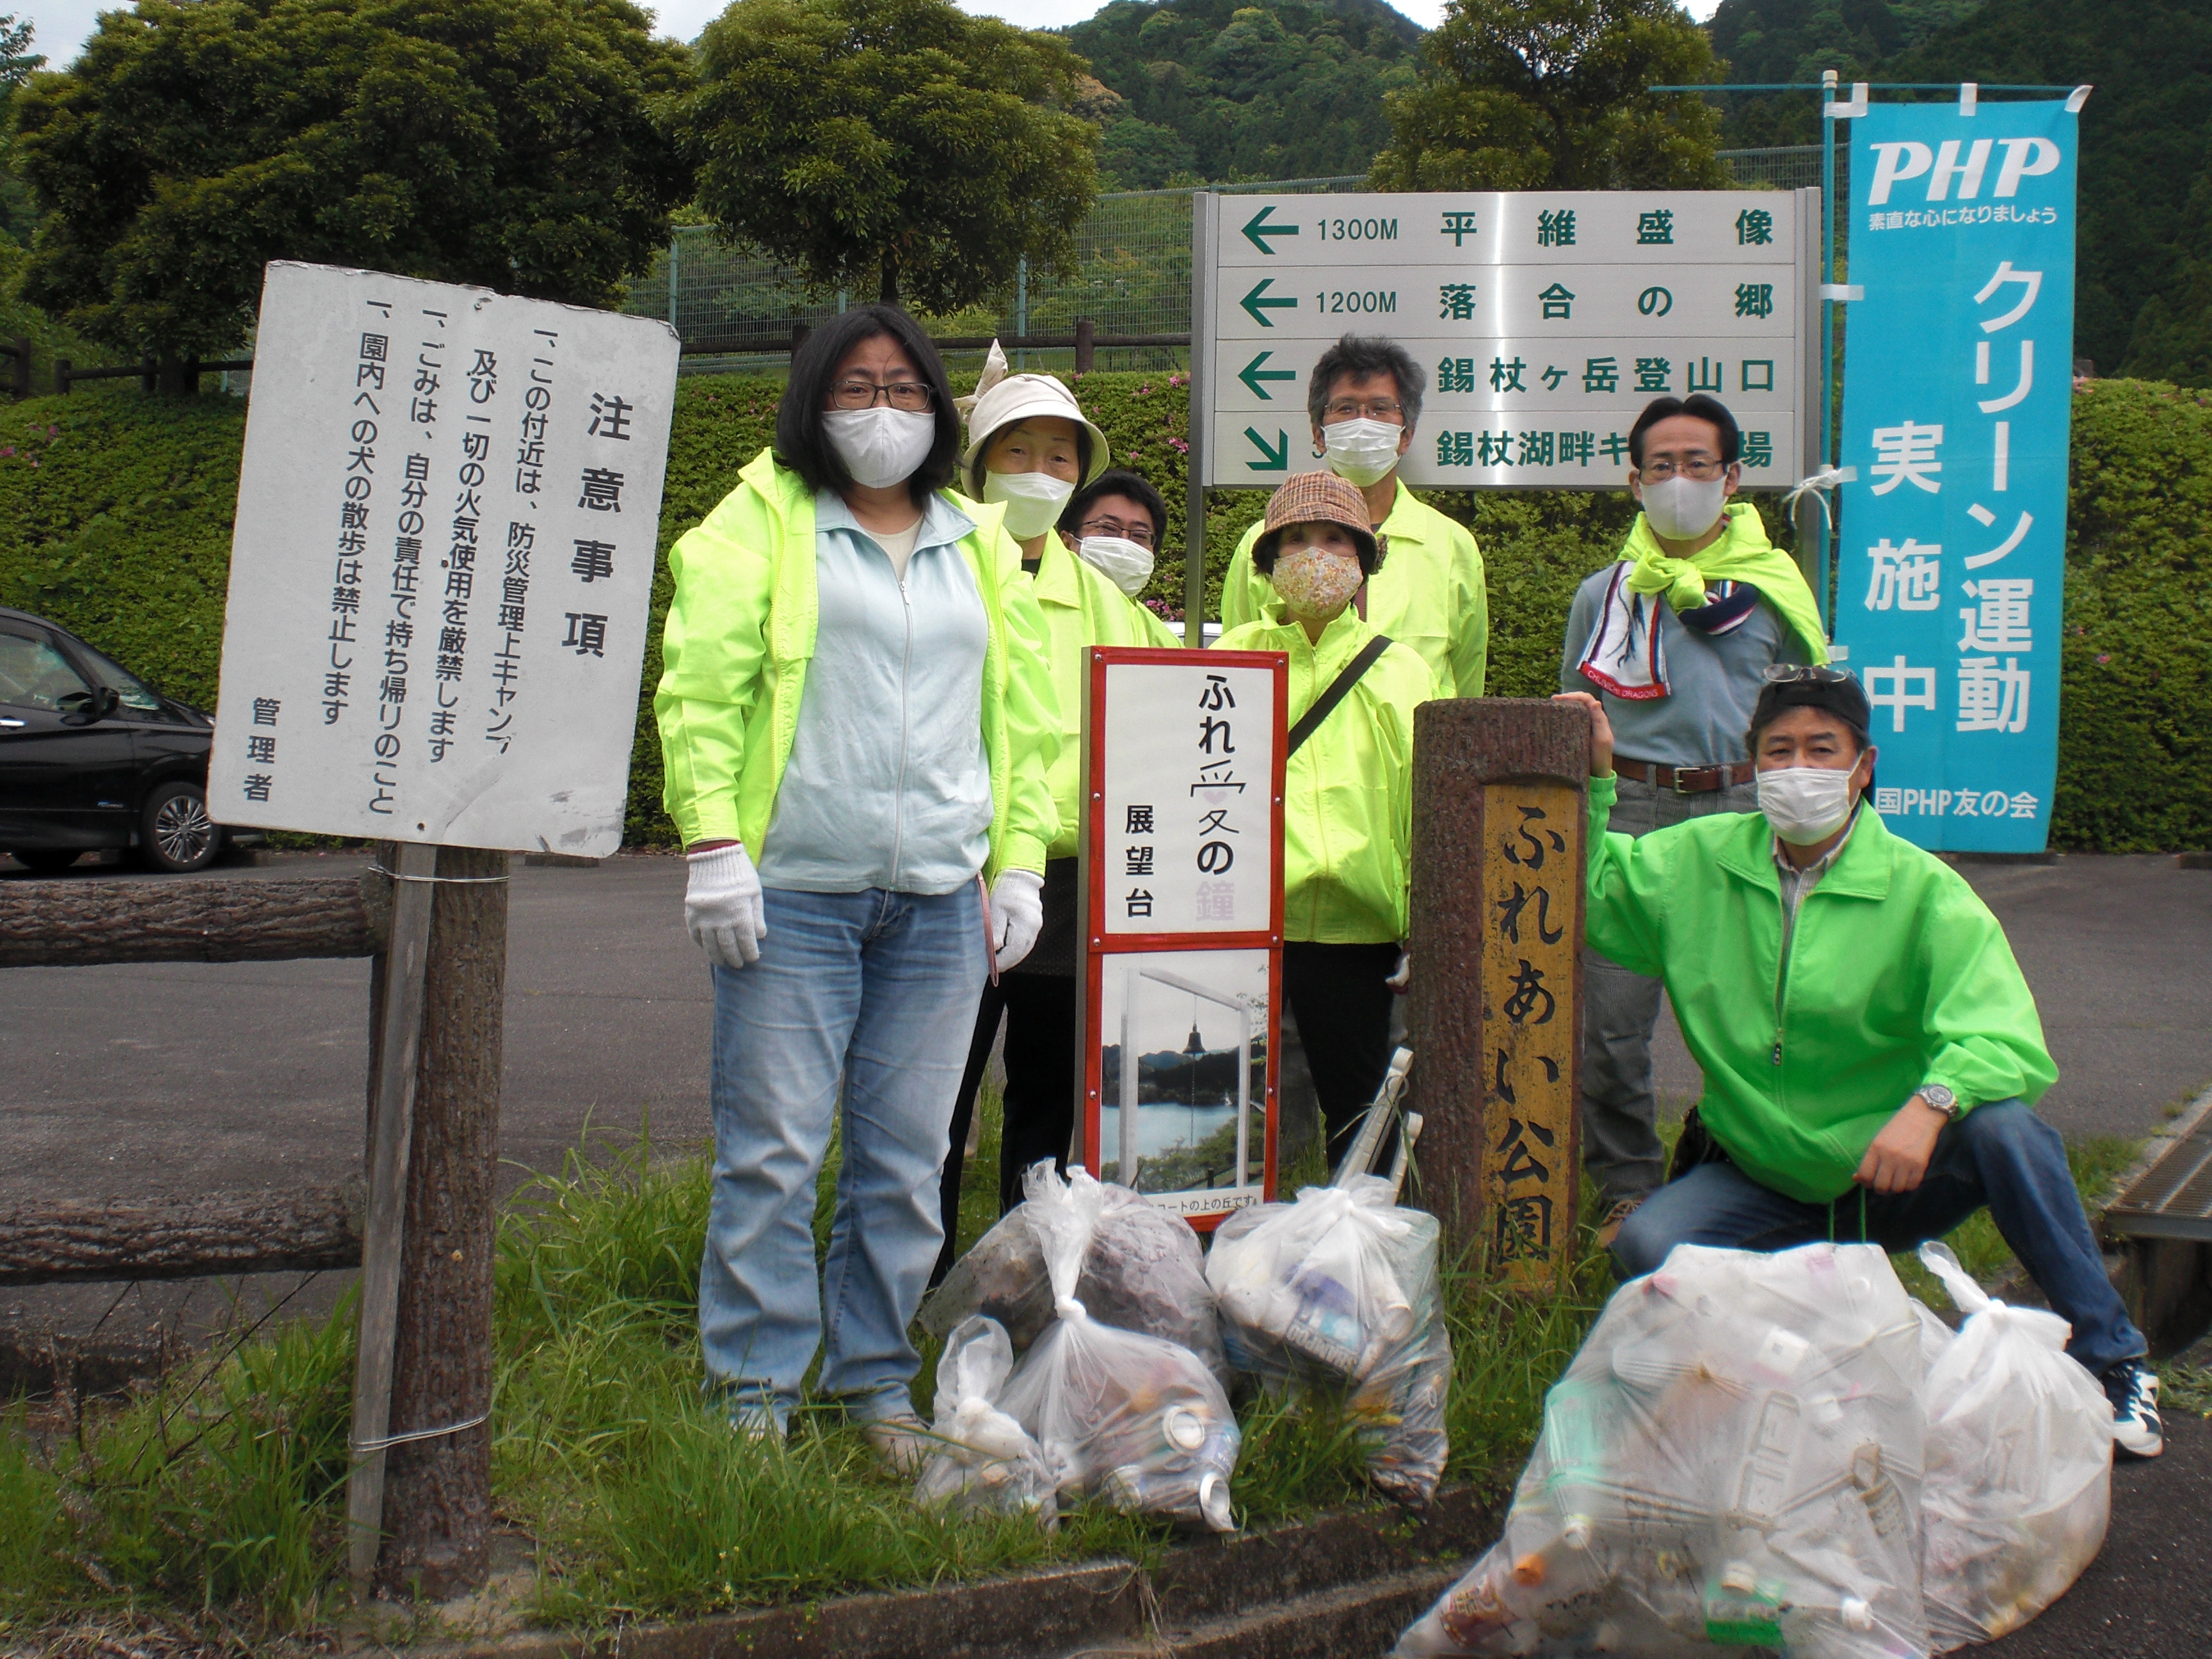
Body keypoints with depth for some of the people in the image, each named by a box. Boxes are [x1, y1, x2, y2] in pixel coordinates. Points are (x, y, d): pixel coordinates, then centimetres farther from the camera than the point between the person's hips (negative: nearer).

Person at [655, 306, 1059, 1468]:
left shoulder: (980, 544, 18)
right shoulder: (762, 521, 5)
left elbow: (1023, 711, 19)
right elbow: (700, 689, -3)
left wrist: (1020, 862, 11)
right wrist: (713, 845, -11)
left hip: (939, 899, 4)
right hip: (792, 892, -4)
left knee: (907, 1153, 8)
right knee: (773, 1149, -2)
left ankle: (875, 1379, 20)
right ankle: (754, 1391, 10)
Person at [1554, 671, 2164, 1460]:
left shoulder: (1924, 892, -11)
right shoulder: (1699, 861, -1)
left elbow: (2004, 1038, -22)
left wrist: (1932, 1102, -44)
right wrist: (1592, 779, -8)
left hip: (1892, 1177, -2)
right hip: (1758, 1178, 2)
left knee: (2004, 1126, -32)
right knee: (1647, 1245, -25)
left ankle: (2111, 1364, -14)